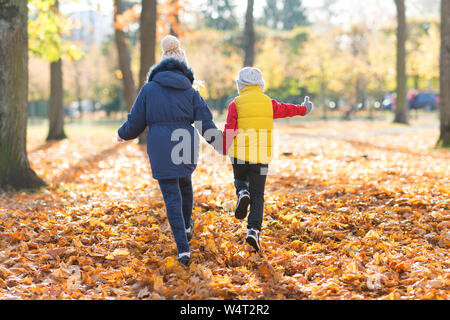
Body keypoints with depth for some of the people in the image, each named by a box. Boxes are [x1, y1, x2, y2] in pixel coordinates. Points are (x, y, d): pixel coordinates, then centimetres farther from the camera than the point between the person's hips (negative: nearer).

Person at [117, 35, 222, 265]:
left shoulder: (149, 88, 1)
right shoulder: (190, 91, 5)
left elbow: (136, 123, 5)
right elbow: (206, 123, 2)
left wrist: (122, 134, 25)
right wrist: (222, 145, 14)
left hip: (160, 150, -2)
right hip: (187, 148, 2)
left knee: (172, 197, 0)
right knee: (185, 182, 31)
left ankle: (183, 249, -6)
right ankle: (187, 226, 41)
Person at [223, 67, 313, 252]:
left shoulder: (236, 104, -5)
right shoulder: (269, 103, 4)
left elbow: (229, 130, -10)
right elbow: (287, 110, 22)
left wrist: (224, 151, 1)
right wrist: (304, 109, 41)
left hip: (240, 155, -1)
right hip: (262, 157, 1)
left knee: (240, 181, 27)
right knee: (257, 196, 5)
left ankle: (242, 194, -6)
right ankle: (253, 230, -10)